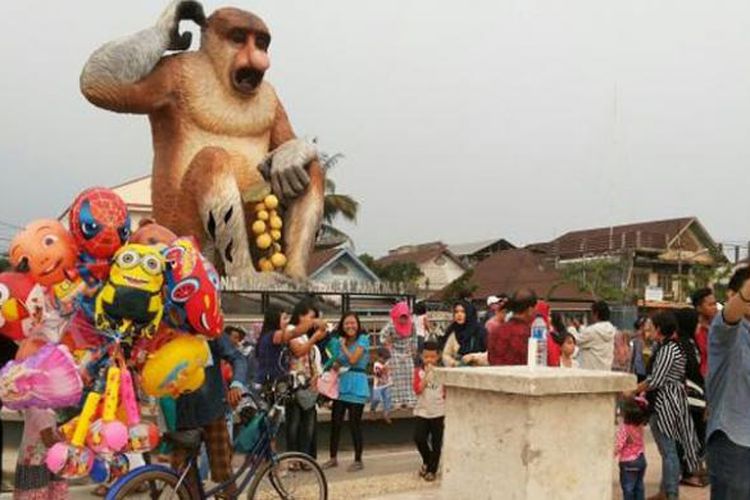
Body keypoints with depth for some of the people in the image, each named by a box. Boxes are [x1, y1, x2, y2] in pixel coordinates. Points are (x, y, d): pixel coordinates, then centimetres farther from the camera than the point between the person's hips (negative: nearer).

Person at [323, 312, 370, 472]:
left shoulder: (363, 339, -5)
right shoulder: (339, 342, 11)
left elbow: (353, 359, -16)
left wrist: (344, 345, -3)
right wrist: (335, 366, -6)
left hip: (357, 386, -5)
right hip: (341, 385, 5)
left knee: (355, 424, 0)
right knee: (335, 423, 5)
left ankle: (358, 461, 12)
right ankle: (333, 458, 19)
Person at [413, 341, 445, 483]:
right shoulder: (419, 372, 2)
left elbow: (447, 394, 3)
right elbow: (418, 389, -13)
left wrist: (448, 414, 0)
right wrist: (427, 375, -18)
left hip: (438, 413, 0)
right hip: (422, 411, 0)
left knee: (436, 443, 4)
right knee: (419, 438, -10)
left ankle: (432, 470, 18)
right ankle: (427, 461, 18)